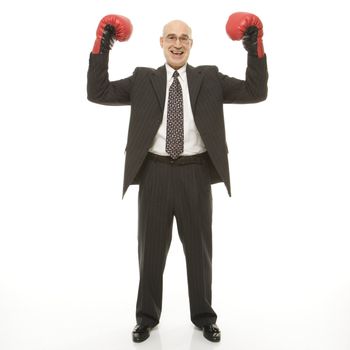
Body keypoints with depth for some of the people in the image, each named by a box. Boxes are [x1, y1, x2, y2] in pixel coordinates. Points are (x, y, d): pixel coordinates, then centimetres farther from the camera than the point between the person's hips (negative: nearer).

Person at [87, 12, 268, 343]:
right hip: (155, 172, 0)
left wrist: (255, 48, -7)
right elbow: (97, 93, 2)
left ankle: (203, 315, 32)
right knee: (151, 248, 11)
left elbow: (256, 92, 1)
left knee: (199, 248, 13)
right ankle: (147, 315, 31)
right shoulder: (142, 79, 7)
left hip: (195, 173, 0)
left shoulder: (210, 78, 7)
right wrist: (101, 46, -4)